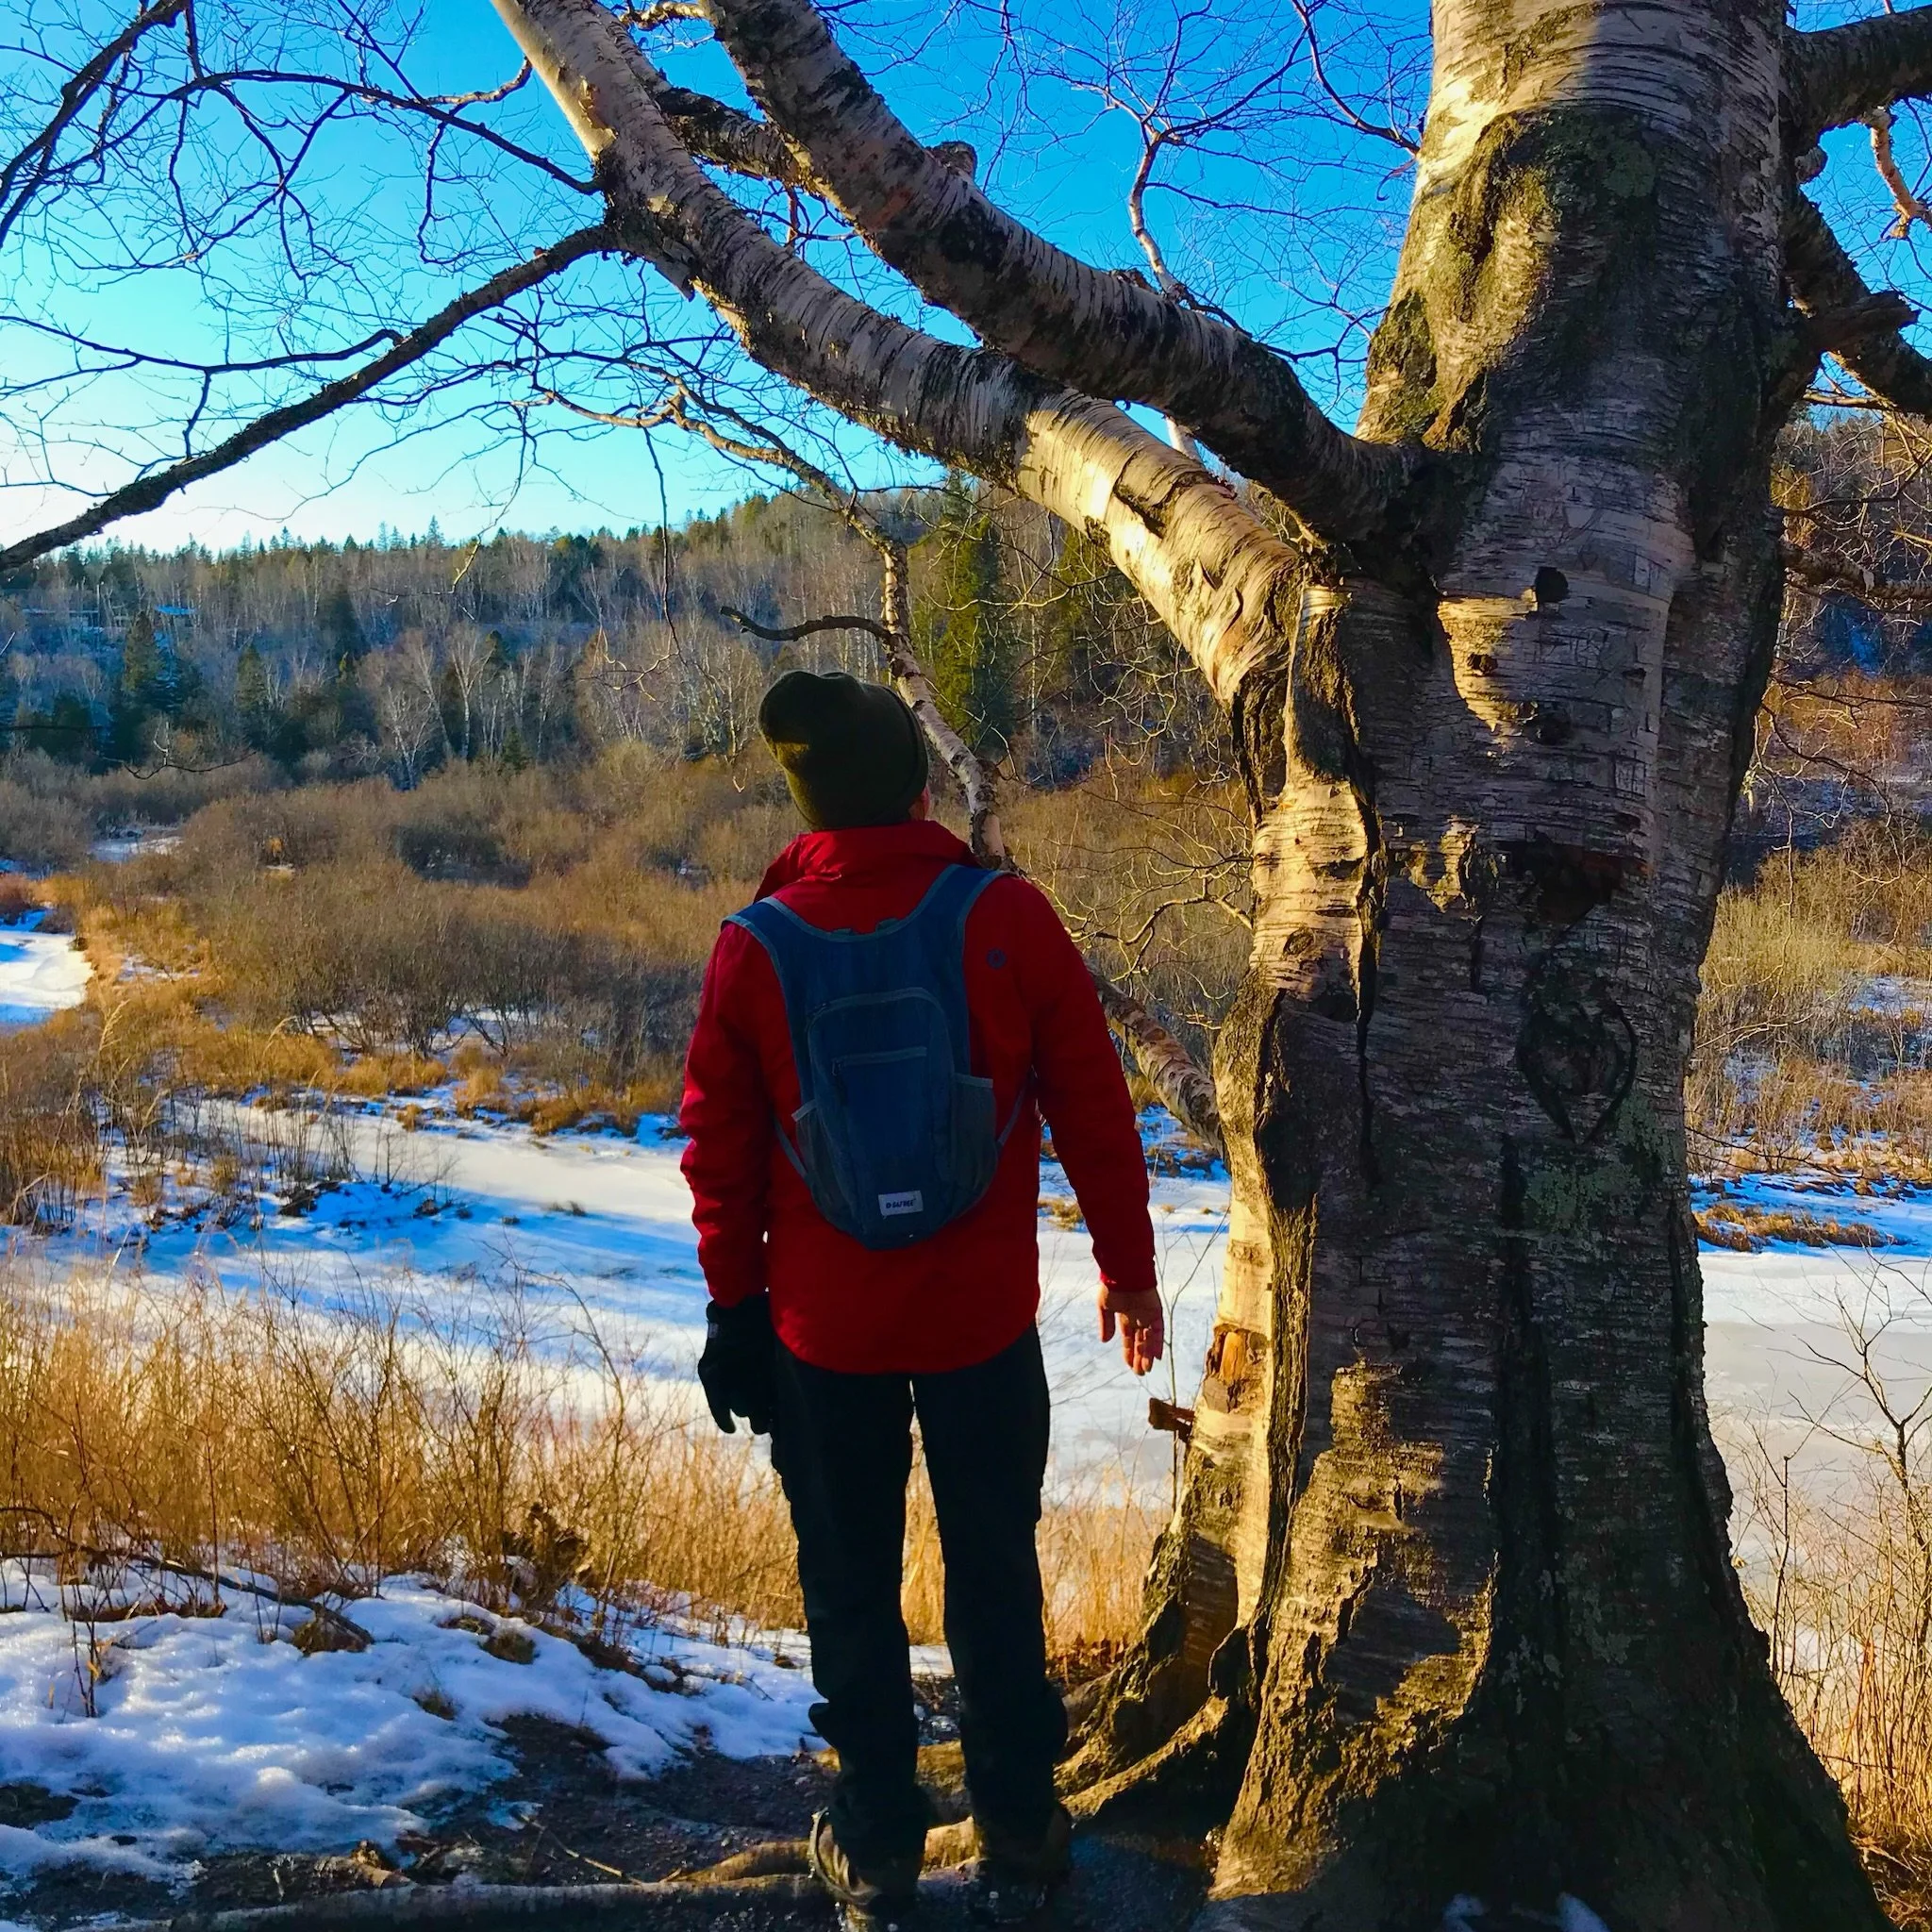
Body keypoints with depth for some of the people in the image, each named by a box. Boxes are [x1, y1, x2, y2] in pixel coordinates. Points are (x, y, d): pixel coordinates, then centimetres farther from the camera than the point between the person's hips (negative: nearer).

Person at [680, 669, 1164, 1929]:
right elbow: (1092, 1110, -6)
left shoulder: (758, 946, -8)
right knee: (996, 1582, 16)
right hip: (984, 1322, 0)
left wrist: (735, 1303, 10)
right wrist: (1128, 1268, 6)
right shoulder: (1006, 916, -11)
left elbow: (720, 1149, -1)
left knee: (852, 1590, 16)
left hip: (823, 1331, 0)